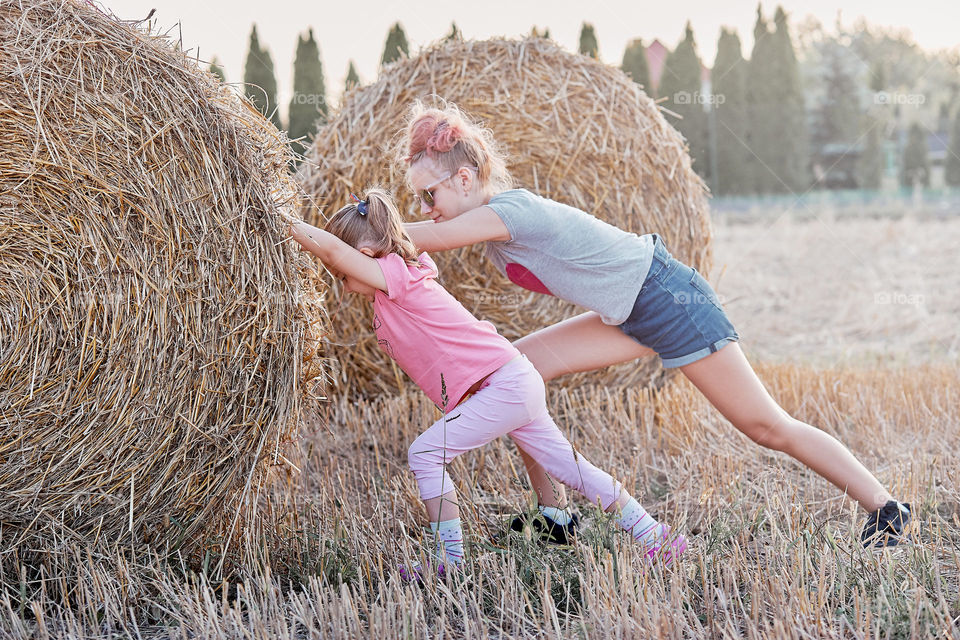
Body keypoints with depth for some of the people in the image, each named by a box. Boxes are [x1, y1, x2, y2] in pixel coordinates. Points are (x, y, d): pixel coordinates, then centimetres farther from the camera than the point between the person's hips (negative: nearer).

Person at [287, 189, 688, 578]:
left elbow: (331, 249, -26)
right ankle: (655, 537, 19)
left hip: (504, 385, -11)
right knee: (568, 465, 15)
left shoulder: (396, 275, -13)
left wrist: (288, 226, -15)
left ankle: (449, 561, -6)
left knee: (425, 454, -10)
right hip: (518, 386, 11)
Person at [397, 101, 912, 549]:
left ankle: (885, 510, 6)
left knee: (766, 426, -5)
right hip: (629, 316, 9)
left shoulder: (509, 211, -25)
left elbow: (428, 238, -31)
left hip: (667, 298, -9)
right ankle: (555, 516, 7)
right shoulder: (488, 227, 3)